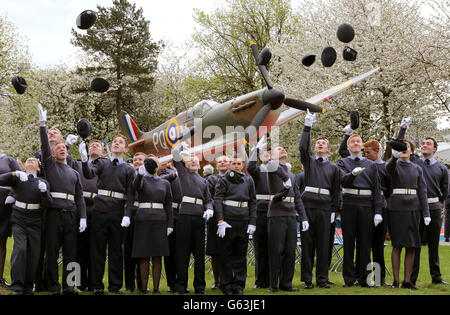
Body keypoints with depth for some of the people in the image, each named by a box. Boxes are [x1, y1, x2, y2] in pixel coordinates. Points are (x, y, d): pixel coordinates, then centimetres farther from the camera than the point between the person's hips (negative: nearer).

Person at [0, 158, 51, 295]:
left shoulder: (43, 182, 9)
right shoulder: (17, 178, 9)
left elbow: (46, 204, 0)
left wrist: (44, 191, -18)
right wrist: (16, 174, -21)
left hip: (35, 222, 2)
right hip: (18, 220, -1)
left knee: (33, 254, -1)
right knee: (20, 249, -17)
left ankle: (28, 286, 9)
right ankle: (17, 286, -13)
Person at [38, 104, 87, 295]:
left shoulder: (74, 173, 21)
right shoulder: (50, 165, 13)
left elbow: (79, 198, 16)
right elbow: (44, 147, -2)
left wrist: (83, 217, 4)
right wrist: (42, 124, -12)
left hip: (71, 215, 3)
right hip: (53, 213, -3)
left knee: (70, 252, 1)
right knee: (52, 252, -3)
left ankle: (69, 287, 4)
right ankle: (53, 288, -1)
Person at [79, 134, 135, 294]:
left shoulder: (129, 170, 9)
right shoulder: (102, 163, 10)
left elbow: (130, 195, 3)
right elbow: (89, 174, -10)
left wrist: (127, 215, -9)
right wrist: (84, 160, -30)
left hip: (118, 213, 0)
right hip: (100, 210, 0)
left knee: (116, 250, 4)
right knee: (98, 249, 2)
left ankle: (115, 286, 11)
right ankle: (97, 285, 7)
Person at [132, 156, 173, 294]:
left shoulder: (165, 183, 13)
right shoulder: (141, 179, 5)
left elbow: (168, 205, 11)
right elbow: (136, 186, -20)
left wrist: (170, 225, 1)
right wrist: (140, 174, -41)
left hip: (160, 221, 2)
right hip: (143, 220, -2)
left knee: (157, 256, 0)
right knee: (144, 256, -1)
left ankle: (156, 288, 4)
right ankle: (143, 289, 4)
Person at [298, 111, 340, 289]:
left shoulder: (333, 167, 13)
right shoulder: (309, 161, 11)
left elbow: (336, 191, 10)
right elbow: (303, 146, -7)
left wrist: (333, 211, 3)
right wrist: (307, 127, -14)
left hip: (325, 208, 1)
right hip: (307, 205, -1)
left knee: (323, 244, 2)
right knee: (307, 243, 0)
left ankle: (322, 279, 9)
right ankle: (307, 279, 5)